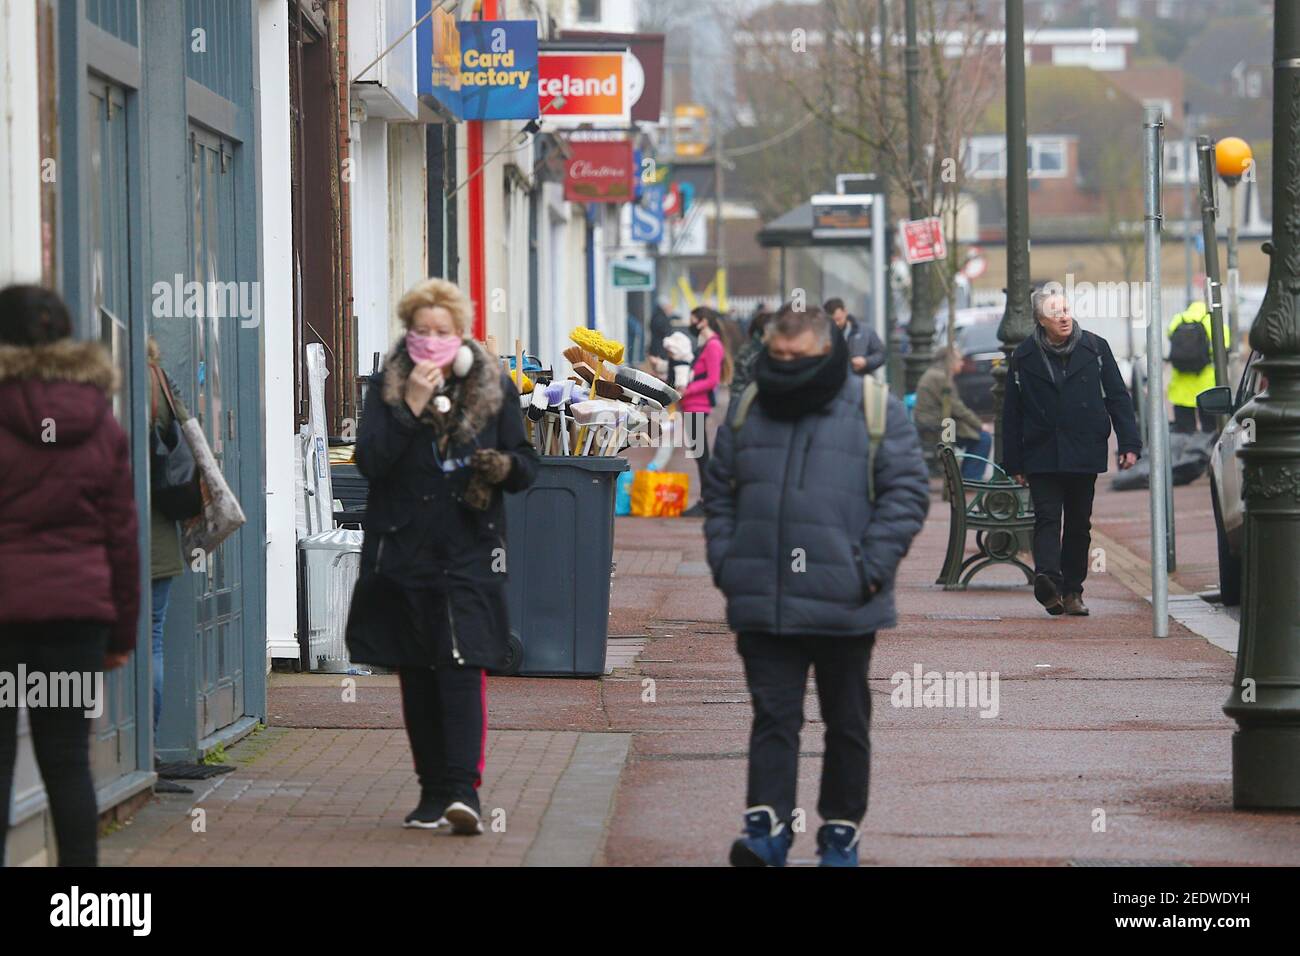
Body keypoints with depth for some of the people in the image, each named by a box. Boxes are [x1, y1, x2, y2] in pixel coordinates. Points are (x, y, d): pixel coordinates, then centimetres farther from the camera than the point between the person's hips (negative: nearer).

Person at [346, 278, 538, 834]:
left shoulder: (494, 388, 4)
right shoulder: (387, 387, 3)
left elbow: (527, 466, 10)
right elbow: (369, 462, -8)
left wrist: (505, 466, -14)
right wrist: (411, 407, -17)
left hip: (469, 554, -2)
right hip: (402, 553, 2)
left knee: (462, 669, -13)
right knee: (416, 678, 7)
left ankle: (463, 789, -20)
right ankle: (433, 791, 15)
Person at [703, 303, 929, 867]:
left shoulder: (876, 411, -2)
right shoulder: (748, 412, 9)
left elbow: (906, 493, -3)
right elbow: (719, 495, 17)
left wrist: (870, 569, -11)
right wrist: (725, 564, 5)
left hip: (843, 608, -2)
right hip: (762, 605, 2)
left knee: (846, 724, 9)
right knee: (773, 716, -4)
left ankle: (841, 831, 18)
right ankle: (767, 826, -8)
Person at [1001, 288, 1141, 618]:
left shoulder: (1094, 348, 5)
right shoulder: (1024, 357, 3)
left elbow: (1118, 397, 8)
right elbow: (1011, 413, 7)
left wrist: (1129, 443, -1)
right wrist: (1013, 463, 5)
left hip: (1085, 452, 2)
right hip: (1042, 455, -2)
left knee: (1079, 523, 7)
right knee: (1047, 517, -16)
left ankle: (1072, 591, 14)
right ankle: (1047, 578, -33)